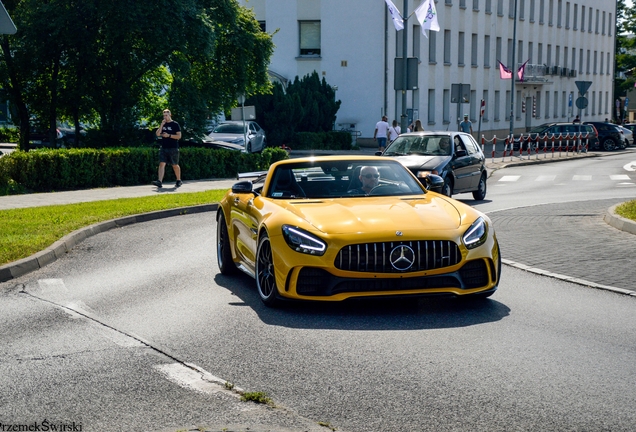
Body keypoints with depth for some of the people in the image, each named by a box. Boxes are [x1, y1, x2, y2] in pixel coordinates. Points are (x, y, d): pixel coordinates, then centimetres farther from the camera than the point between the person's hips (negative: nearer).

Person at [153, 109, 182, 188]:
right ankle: (159, 181, -18)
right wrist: (162, 125, -6)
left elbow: (179, 136, -7)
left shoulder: (175, 124, -2)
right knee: (161, 164, -9)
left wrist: (169, 135, -15)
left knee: (175, 165, 7)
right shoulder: (163, 124, 13)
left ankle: (179, 181, 24)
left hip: (173, 149, -4)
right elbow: (157, 134, 3)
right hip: (163, 148, 4)